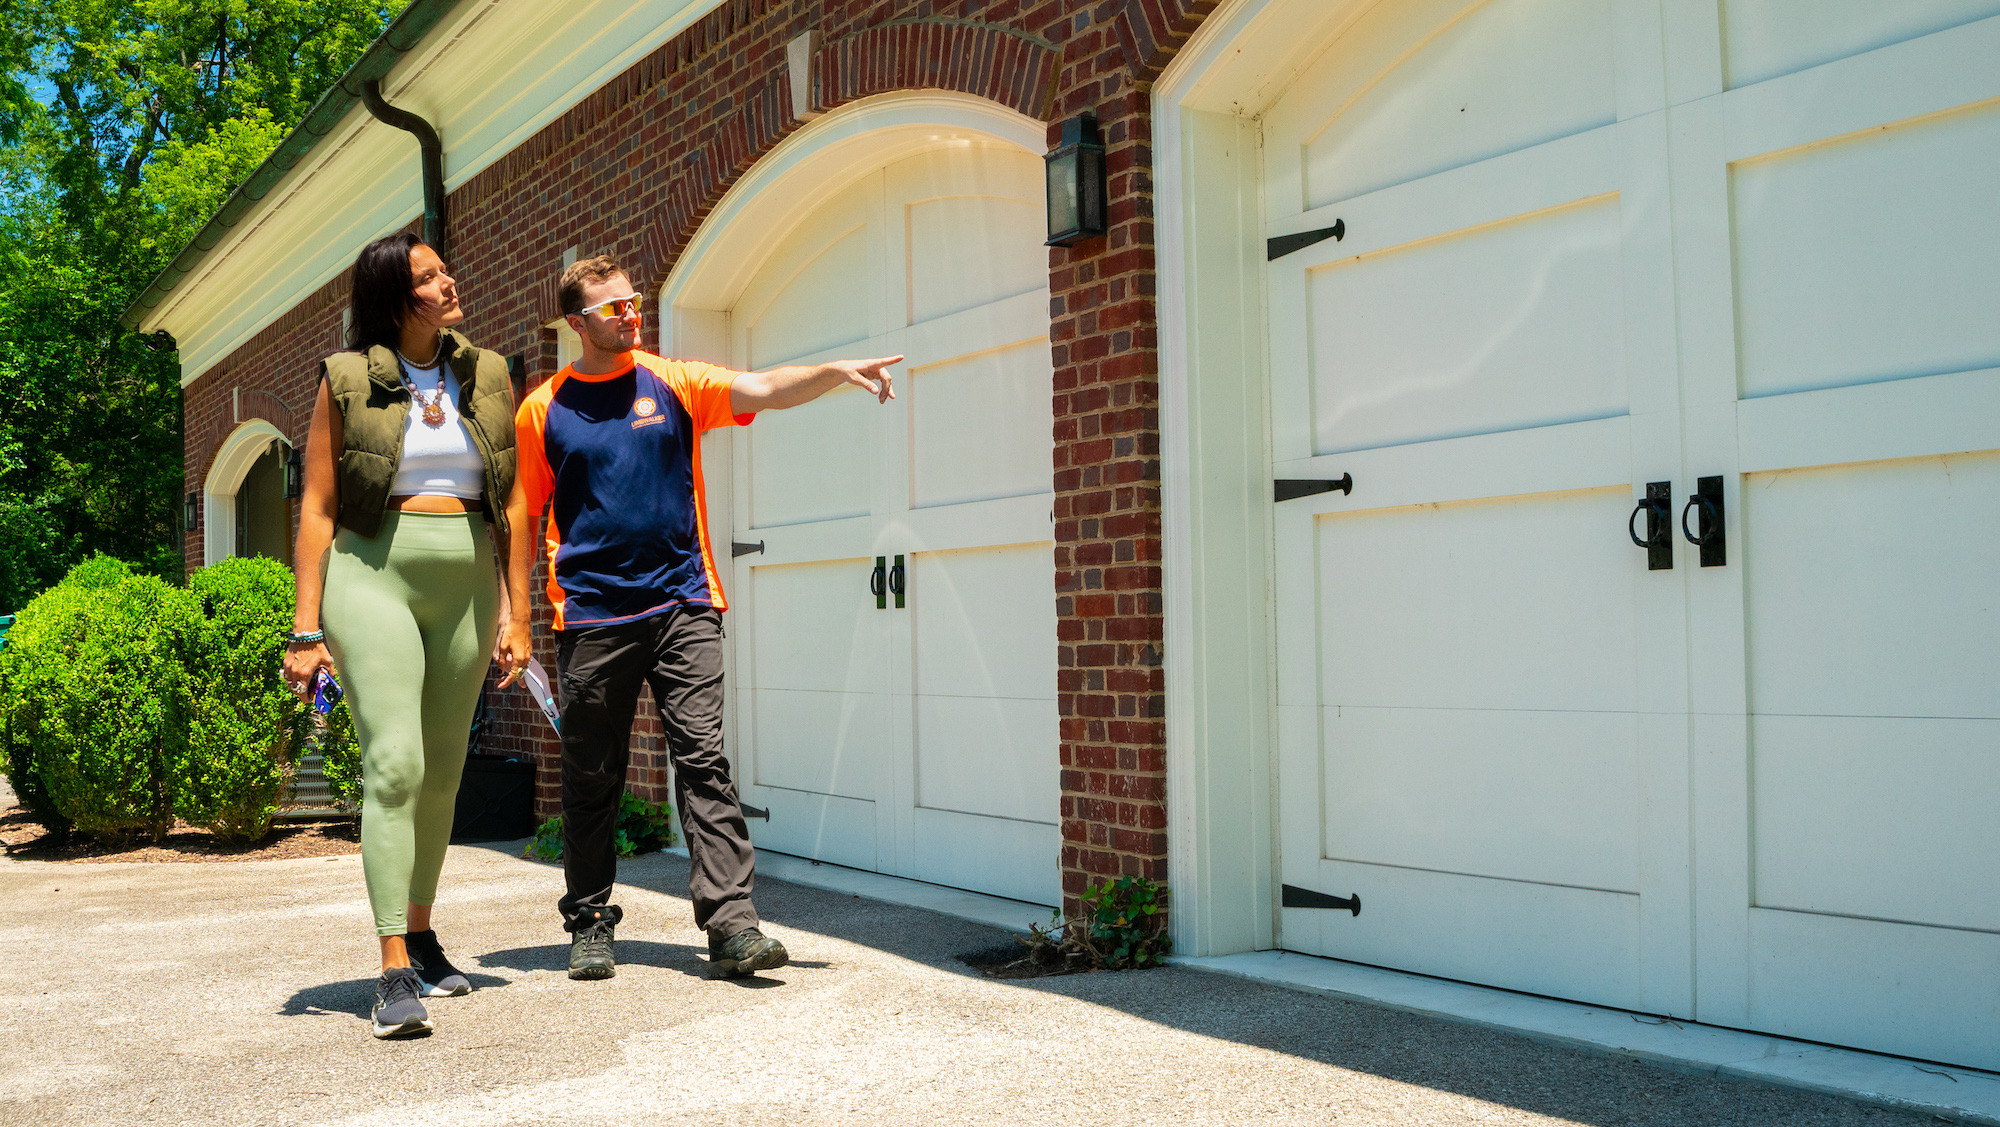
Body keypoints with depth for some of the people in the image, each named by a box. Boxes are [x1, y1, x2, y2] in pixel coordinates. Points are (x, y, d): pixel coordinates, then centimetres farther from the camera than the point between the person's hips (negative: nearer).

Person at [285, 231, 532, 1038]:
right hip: (373, 575, -3)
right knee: (394, 764, -16)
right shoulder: (348, 380, 1)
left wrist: (517, 611, 5)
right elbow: (317, 508, 0)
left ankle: (421, 938, 27)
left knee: (442, 774, 10)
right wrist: (307, 628, -7)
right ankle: (395, 973, -16)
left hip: (465, 585, 4)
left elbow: (512, 504, 10)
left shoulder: (487, 375, 10)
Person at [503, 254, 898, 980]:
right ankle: (590, 922, 21)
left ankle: (731, 925, -9)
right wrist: (515, 617, 5)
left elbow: (765, 390, -6)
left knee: (703, 761, -7)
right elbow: (526, 518, 9)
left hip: (682, 606, 0)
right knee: (591, 777, 7)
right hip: (591, 615, 0)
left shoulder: (673, 384, 7)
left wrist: (836, 372, -24)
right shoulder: (543, 409, 7)